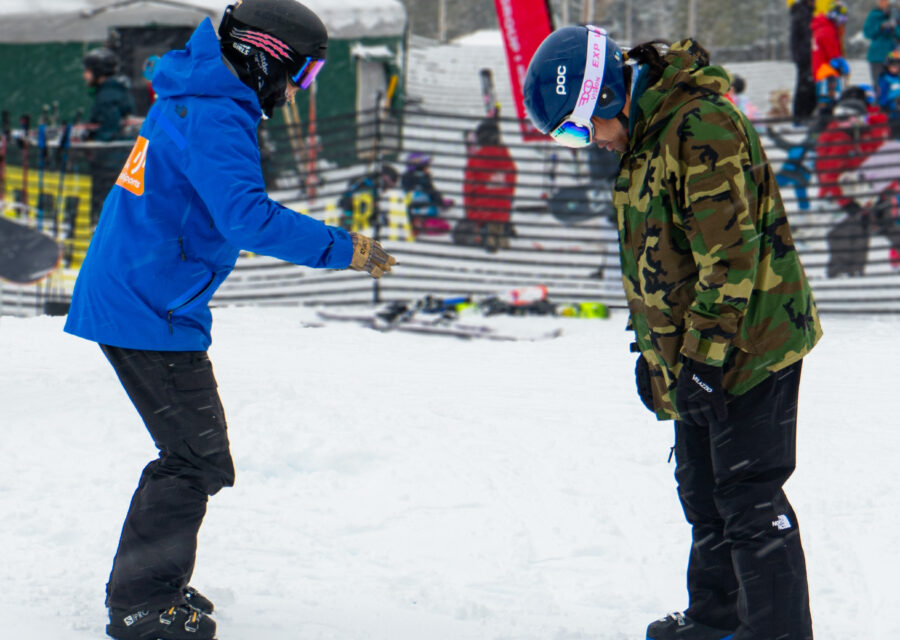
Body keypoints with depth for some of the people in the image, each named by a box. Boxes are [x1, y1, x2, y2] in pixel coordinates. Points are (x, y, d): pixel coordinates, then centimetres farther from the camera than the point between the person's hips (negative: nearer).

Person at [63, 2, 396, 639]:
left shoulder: (192, 100, 12)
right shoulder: (215, 121, -19)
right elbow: (247, 218, -31)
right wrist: (341, 249, -27)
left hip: (124, 297, 10)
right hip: (150, 314, -10)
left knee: (192, 455, 18)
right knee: (199, 461, -4)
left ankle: (140, 585, 27)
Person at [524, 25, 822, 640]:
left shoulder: (702, 125, -20)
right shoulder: (640, 138, 12)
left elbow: (731, 250, -24)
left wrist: (705, 357, -23)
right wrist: (650, 347, 22)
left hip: (751, 344, -10)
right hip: (693, 356, 10)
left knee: (749, 500, -9)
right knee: (704, 492, 19)